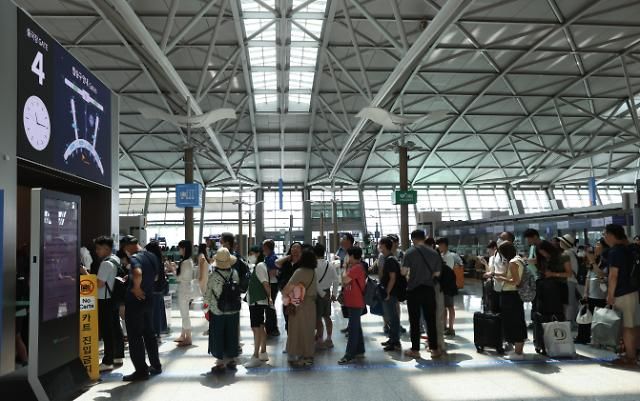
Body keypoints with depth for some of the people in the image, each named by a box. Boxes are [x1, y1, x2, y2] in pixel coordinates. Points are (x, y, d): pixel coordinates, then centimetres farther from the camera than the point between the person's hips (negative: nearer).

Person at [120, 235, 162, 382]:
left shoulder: (135, 258, -19)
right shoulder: (152, 256, 8)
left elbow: (138, 273, -39)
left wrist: (136, 288, -24)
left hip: (135, 301, -8)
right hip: (148, 299, 8)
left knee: (135, 337, 2)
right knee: (149, 333, 18)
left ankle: (141, 370, 7)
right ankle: (156, 366, 26)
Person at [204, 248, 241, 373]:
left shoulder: (213, 276, -17)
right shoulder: (235, 273, -10)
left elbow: (207, 296, -9)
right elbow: (238, 291, -4)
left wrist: (208, 303, 9)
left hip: (217, 312, -3)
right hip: (233, 311, 3)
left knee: (218, 337, 10)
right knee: (231, 336, 17)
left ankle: (220, 363, 15)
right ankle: (232, 360, 28)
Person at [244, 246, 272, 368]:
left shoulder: (260, 266, -12)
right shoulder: (257, 266, 17)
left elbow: (265, 283, -19)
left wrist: (270, 297, -23)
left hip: (258, 302, -10)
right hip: (256, 302, 10)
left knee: (256, 328, -9)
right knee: (260, 327, 14)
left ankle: (256, 357, -7)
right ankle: (263, 353, 22)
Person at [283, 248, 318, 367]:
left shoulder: (299, 271, -16)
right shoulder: (313, 272, 2)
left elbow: (289, 287, -16)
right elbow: (313, 289, 5)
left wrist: (284, 293, 0)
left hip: (299, 305, -6)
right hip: (311, 304, 6)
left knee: (298, 330, 5)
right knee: (308, 330, 14)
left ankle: (298, 357, 11)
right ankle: (308, 356, 23)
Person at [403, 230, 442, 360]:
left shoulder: (410, 252, -9)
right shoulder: (434, 253, -1)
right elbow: (437, 273, 1)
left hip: (413, 289, -2)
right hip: (429, 289, 3)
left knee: (414, 321, 5)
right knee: (431, 320, 11)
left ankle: (415, 350, 10)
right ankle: (434, 349, 15)